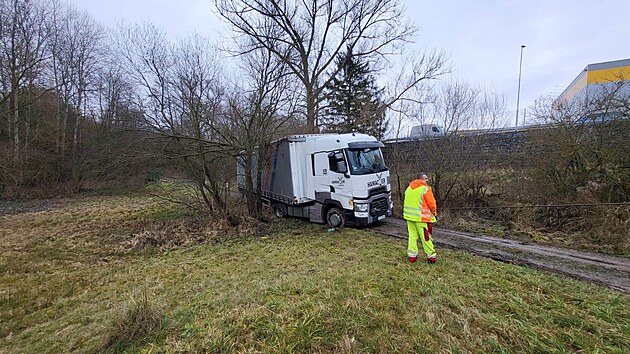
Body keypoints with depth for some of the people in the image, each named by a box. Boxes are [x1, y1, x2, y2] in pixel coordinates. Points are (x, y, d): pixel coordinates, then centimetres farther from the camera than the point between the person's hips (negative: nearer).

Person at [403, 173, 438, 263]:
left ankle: (412, 255, 16)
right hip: (422, 218, -6)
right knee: (426, 237, 5)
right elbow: (432, 204, -10)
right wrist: (434, 214, 7)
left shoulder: (409, 188, 10)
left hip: (409, 216, 6)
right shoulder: (425, 189, -11)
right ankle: (431, 256, 16)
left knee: (412, 236, 12)